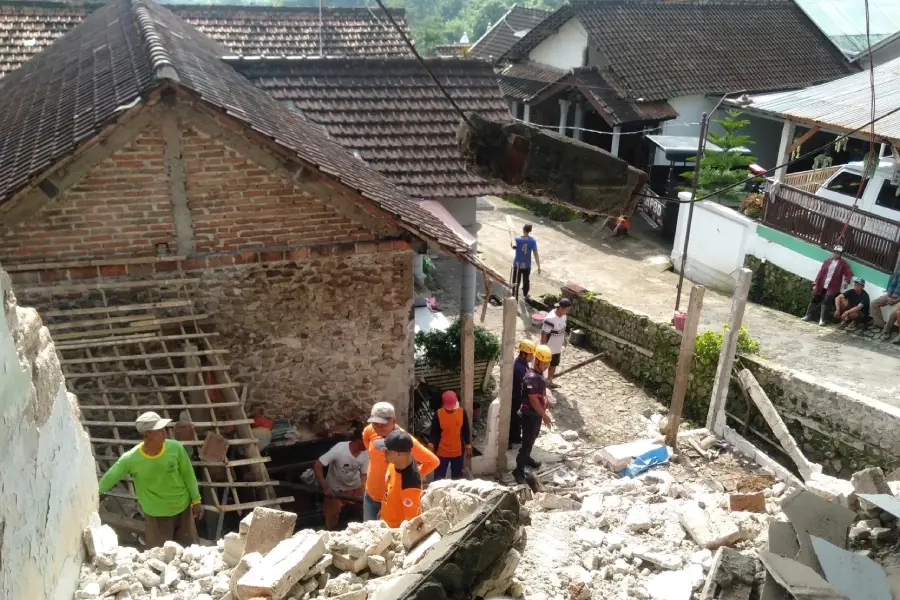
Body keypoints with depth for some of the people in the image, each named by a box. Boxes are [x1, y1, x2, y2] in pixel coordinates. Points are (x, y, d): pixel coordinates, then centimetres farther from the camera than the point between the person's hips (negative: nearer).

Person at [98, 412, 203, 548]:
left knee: (189, 548, 19)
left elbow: (188, 474, -6)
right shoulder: (130, 459, -24)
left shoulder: (175, 448, -19)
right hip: (155, 515, -2)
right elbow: (109, 478, -9)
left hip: (183, 508, 2)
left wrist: (196, 500, 1)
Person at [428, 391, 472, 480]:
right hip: (442, 452, -2)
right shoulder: (438, 414, -14)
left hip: (458, 452, 2)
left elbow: (466, 431, 3)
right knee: (439, 478, 6)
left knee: (457, 477, 16)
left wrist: (468, 446, 5)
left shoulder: (462, 413, -8)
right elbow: (434, 433, -7)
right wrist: (431, 446, -21)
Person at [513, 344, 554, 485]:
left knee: (532, 438, 25)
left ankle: (527, 458, 45)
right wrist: (544, 415, -22)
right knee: (527, 442, -4)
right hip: (530, 415, -10)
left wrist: (544, 412, 21)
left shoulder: (540, 374, 3)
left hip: (537, 414, 10)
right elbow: (533, 400, -27)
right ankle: (519, 470, 3)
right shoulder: (531, 378, -28)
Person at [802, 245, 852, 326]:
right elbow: (821, 273, 7)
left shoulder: (843, 264, 3)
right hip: (822, 286, 4)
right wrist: (815, 284, 2)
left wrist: (846, 281, -22)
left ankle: (822, 319, -4)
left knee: (826, 302, -11)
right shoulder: (827, 262, 11)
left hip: (832, 288, -4)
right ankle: (809, 316, 17)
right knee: (815, 299, 7)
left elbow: (849, 273, -2)